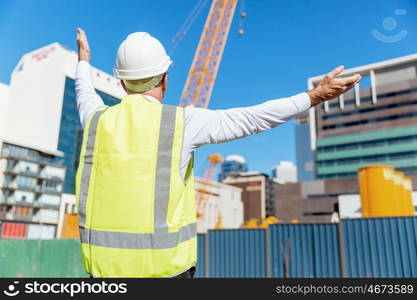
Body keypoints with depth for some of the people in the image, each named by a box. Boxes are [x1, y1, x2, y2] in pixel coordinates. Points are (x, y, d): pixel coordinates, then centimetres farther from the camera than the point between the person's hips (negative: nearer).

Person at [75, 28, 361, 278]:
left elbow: (86, 97, 27)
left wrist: (84, 61, 47)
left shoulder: (97, 120, 3)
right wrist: (315, 96, 3)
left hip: (105, 265, 5)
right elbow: (250, 118, -7)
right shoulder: (181, 121, -11)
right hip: (163, 266, -4)